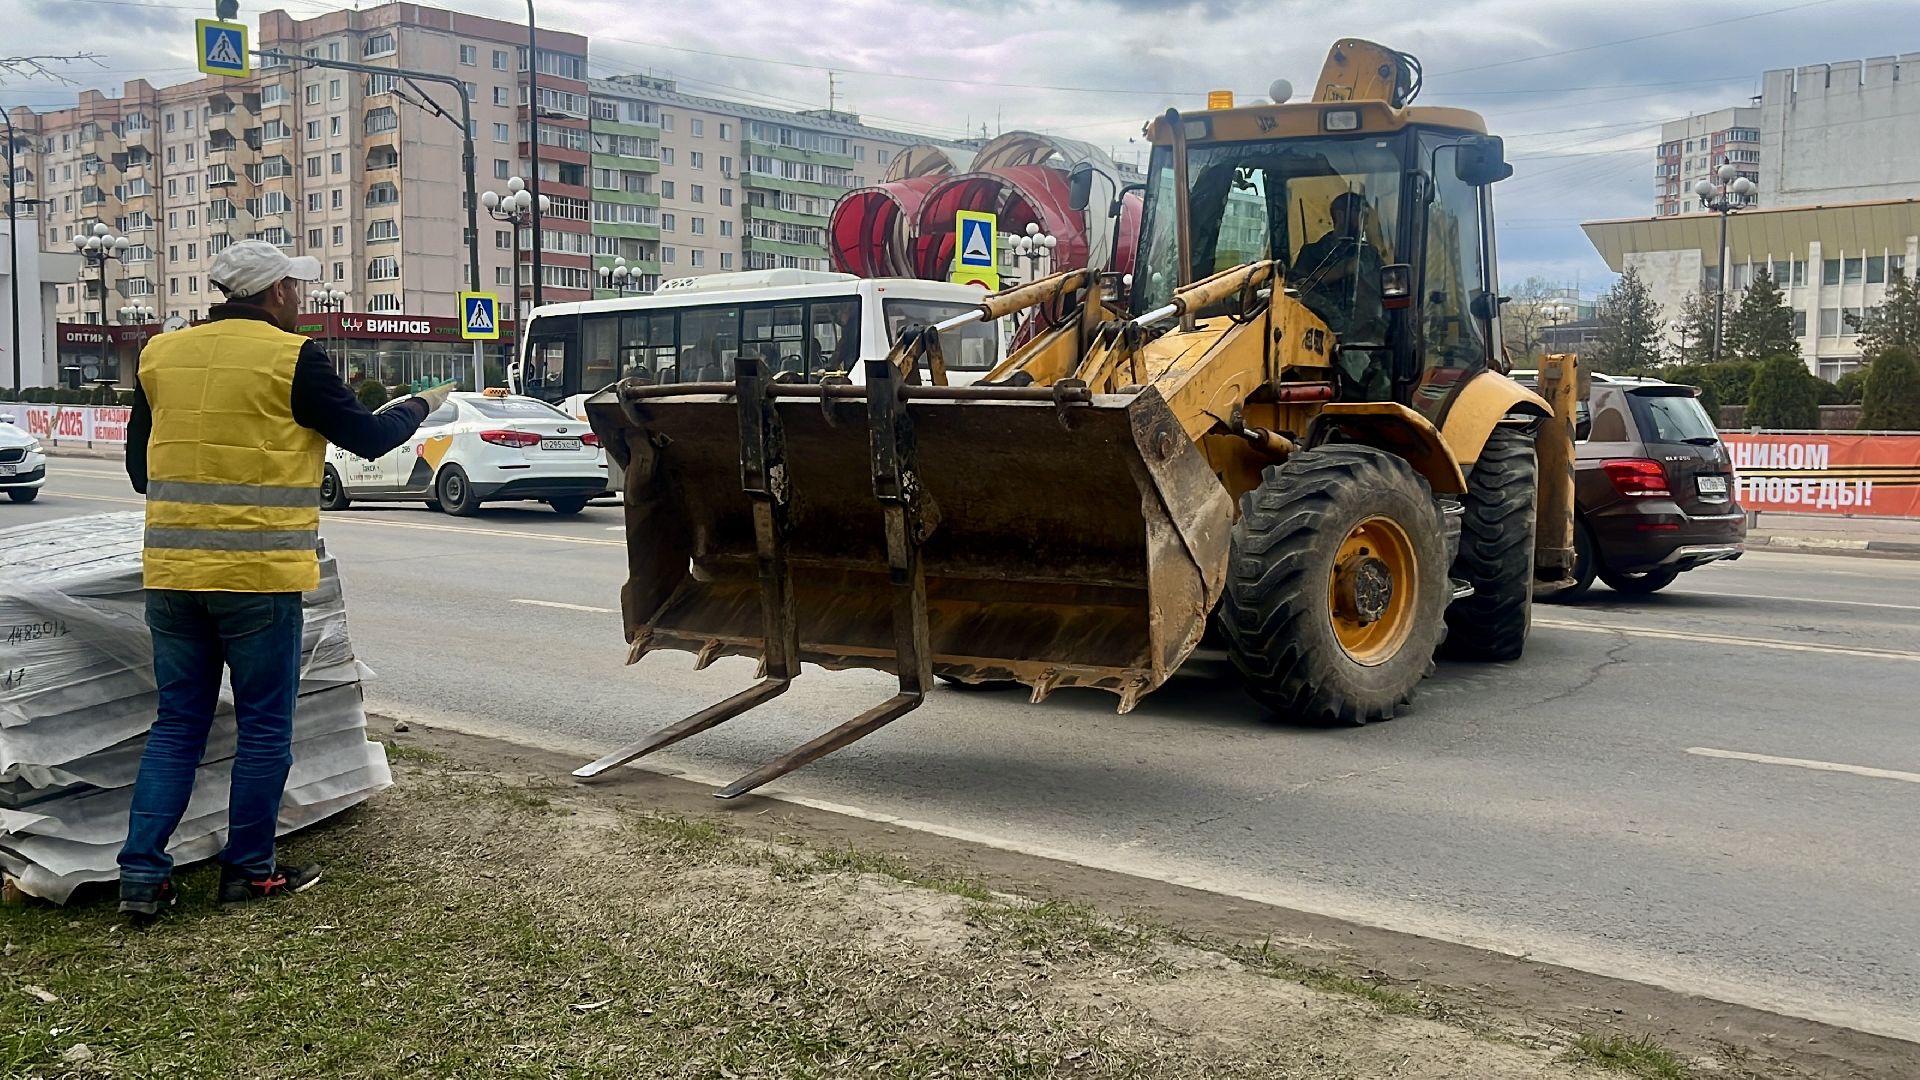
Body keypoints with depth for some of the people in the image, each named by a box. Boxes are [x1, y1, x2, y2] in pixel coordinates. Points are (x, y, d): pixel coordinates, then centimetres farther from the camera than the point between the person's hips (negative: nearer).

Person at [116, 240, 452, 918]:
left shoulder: (160, 355, 8)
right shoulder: (293, 358, -8)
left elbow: (139, 466, 16)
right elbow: (367, 437, 0)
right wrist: (421, 406, 19)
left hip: (171, 574, 5)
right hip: (258, 578, -5)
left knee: (176, 726, 14)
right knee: (264, 729, 8)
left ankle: (142, 874, 10)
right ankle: (249, 871, 16)